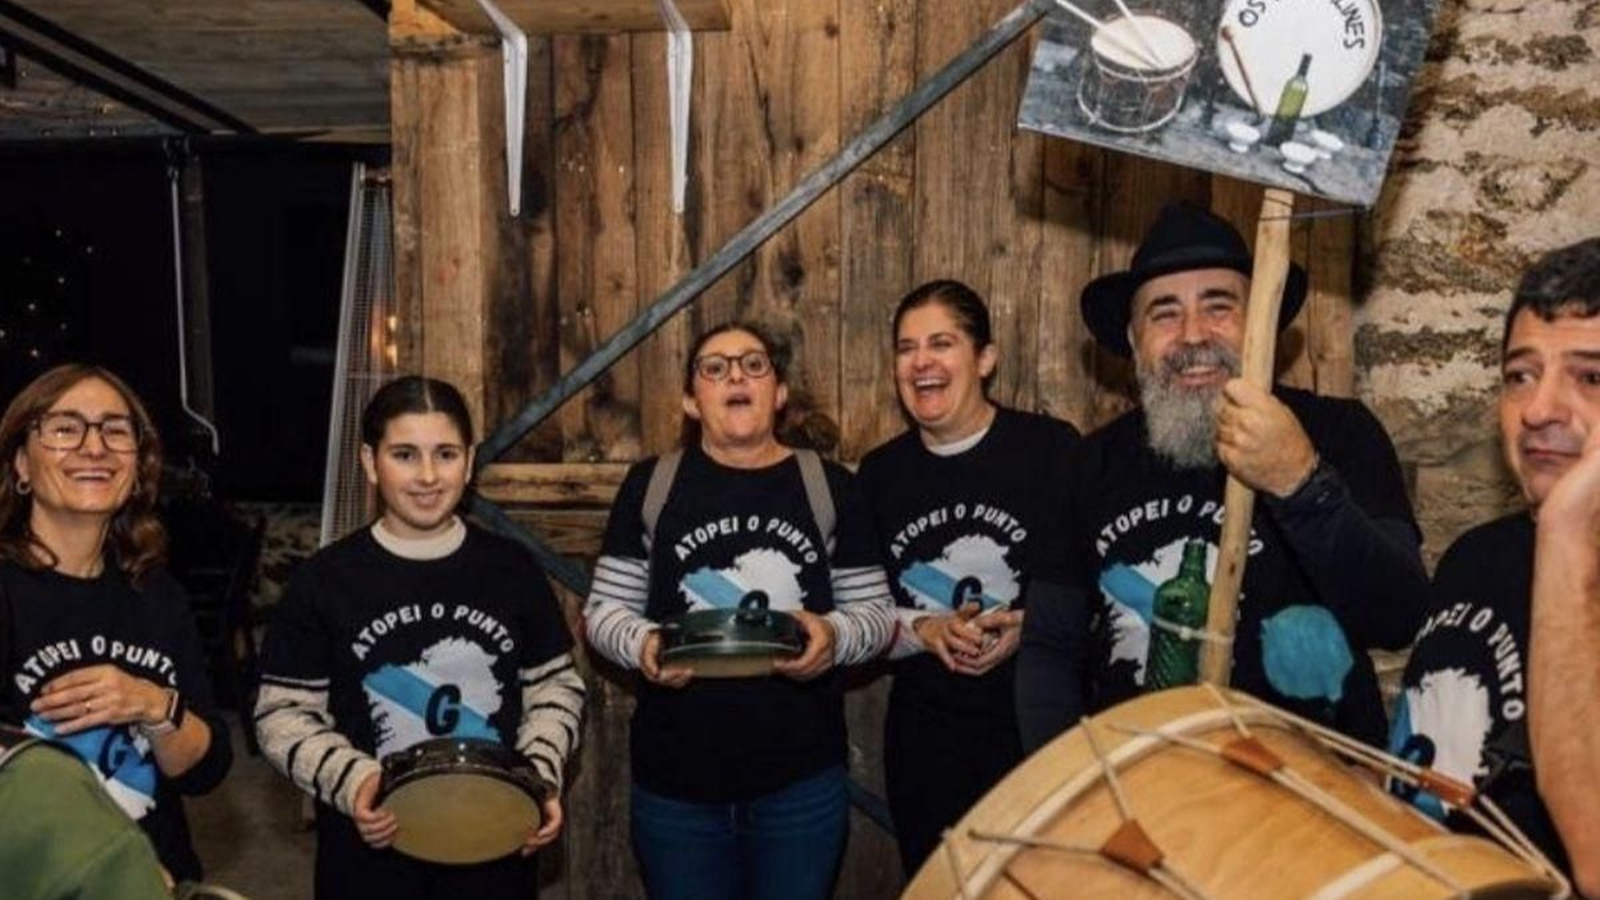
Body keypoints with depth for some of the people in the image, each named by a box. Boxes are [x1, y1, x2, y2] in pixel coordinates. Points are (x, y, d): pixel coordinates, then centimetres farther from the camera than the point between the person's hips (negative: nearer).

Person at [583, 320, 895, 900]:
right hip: (675, 782, 0)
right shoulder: (651, 484, 0)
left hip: (802, 781, 0)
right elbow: (604, 608, 2)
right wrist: (642, 644, -19)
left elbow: (877, 613, 2)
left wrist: (835, 634, -19)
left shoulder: (829, 487, 1)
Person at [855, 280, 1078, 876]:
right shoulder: (879, 473, 3)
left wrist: (1031, 624, -20)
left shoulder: (1051, 448, -8)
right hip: (924, 744, 3)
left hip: (1041, 733, -3)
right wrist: (924, 630, -11)